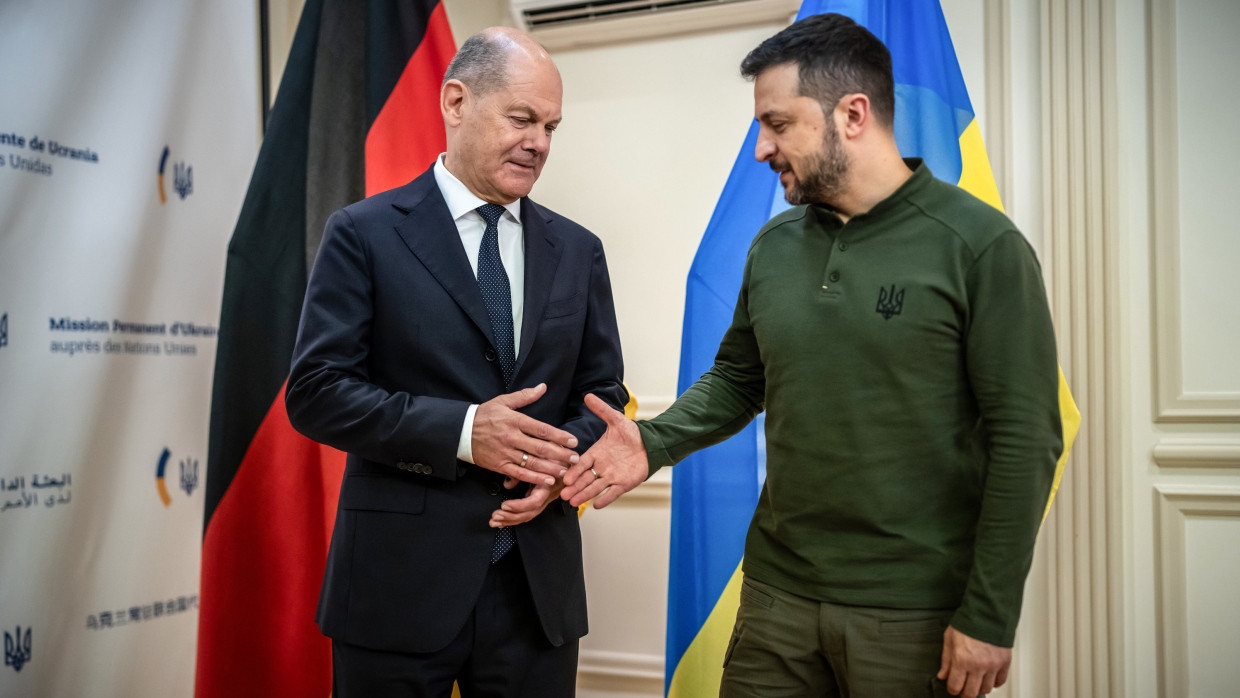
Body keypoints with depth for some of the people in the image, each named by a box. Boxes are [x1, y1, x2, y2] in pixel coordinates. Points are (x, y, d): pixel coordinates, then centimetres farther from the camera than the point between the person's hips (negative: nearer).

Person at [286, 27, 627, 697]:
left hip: (539, 584, 4)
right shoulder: (365, 234, -3)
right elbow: (315, 391, -8)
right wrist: (462, 431, -19)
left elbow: (603, 393, 12)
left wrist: (562, 462, -10)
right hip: (399, 579, -3)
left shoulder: (577, 251, 9)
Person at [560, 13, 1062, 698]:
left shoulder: (982, 246, -11)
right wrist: (655, 441, -3)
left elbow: (1026, 439, -12)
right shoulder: (773, 246, 6)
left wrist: (988, 618, -12)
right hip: (776, 592, 5)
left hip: (913, 615, -4)